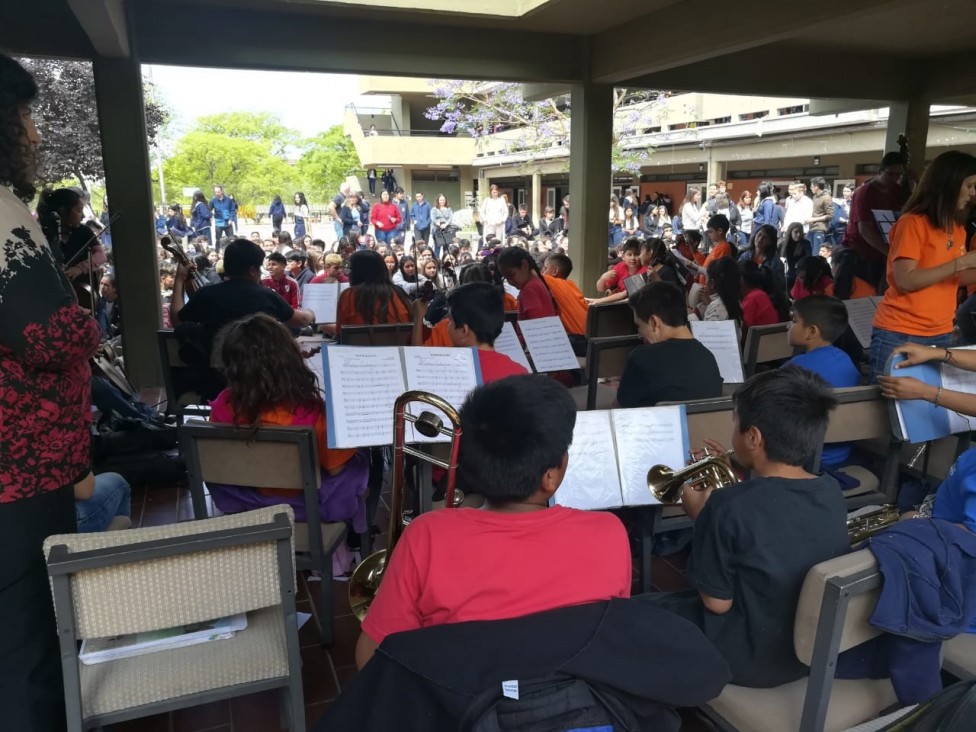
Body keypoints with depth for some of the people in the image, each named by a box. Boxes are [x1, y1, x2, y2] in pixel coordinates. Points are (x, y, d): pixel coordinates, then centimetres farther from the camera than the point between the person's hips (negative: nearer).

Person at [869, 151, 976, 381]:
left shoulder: (957, 228, 11)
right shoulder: (913, 223, -11)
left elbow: (952, 278, 18)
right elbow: (905, 281, -19)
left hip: (941, 334, 7)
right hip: (899, 334, -7)